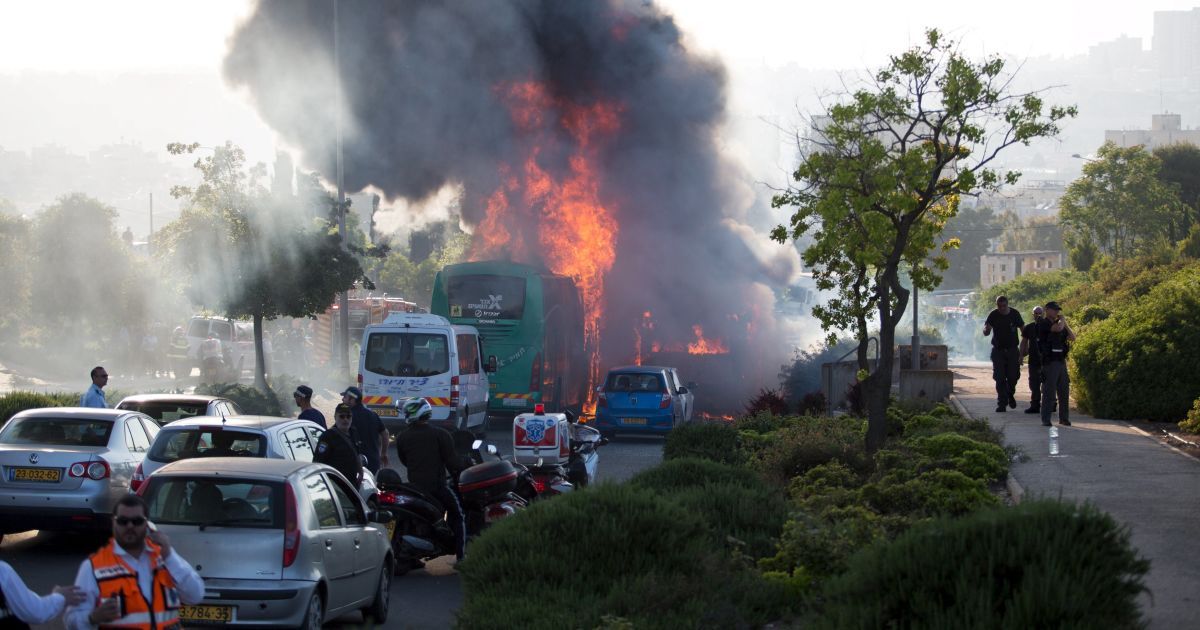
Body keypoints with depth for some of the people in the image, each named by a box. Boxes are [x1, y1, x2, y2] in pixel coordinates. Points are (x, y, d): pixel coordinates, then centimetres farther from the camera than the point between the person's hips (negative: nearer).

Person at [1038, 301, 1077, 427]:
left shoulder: (1058, 324, 17)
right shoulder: (1043, 324, -6)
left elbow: (1072, 337, 14)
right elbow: (1058, 328, -24)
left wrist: (1065, 324, 4)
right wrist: (1062, 320, -3)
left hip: (1061, 361, 7)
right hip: (1049, 362, -7)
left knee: (1064, 391, 9)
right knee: (1049, 392, -8)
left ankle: (1064, 418, 18)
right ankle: (1046, 420, -5)